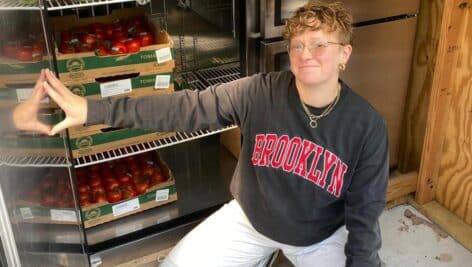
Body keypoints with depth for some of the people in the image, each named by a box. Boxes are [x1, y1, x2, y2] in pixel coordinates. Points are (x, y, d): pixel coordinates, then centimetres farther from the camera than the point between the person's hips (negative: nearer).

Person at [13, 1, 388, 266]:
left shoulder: (367, 127, -20)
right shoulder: (260, 93, -20)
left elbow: (364, 212, -12)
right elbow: (182, 108, -23)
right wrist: (91, 109, -29)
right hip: (250, 219, 1)